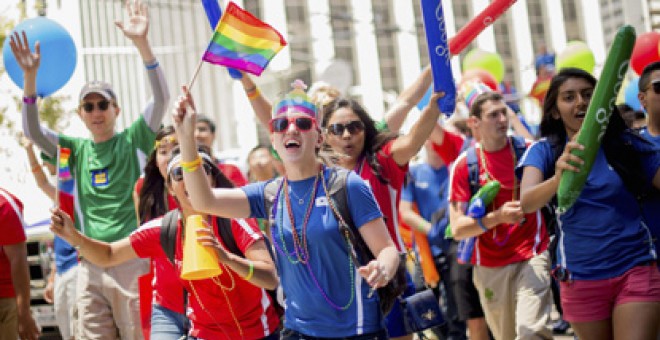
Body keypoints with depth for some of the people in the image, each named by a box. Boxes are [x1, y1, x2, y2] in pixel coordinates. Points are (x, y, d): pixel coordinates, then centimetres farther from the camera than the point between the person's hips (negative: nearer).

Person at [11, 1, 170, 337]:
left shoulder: (134, 140, 4)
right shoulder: (77, 150, 13)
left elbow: (161, 98, -9)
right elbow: (32, 130, 3)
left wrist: (141, 43, -20)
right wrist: (29, 76, -9)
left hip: (133, 259, -4)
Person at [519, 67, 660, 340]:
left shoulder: (625, 144, 0)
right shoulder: (544, 150, -1)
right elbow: (526, 202, -19)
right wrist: (557, 179, -40)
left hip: (636, 270, -1)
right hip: (581, 279, 1)